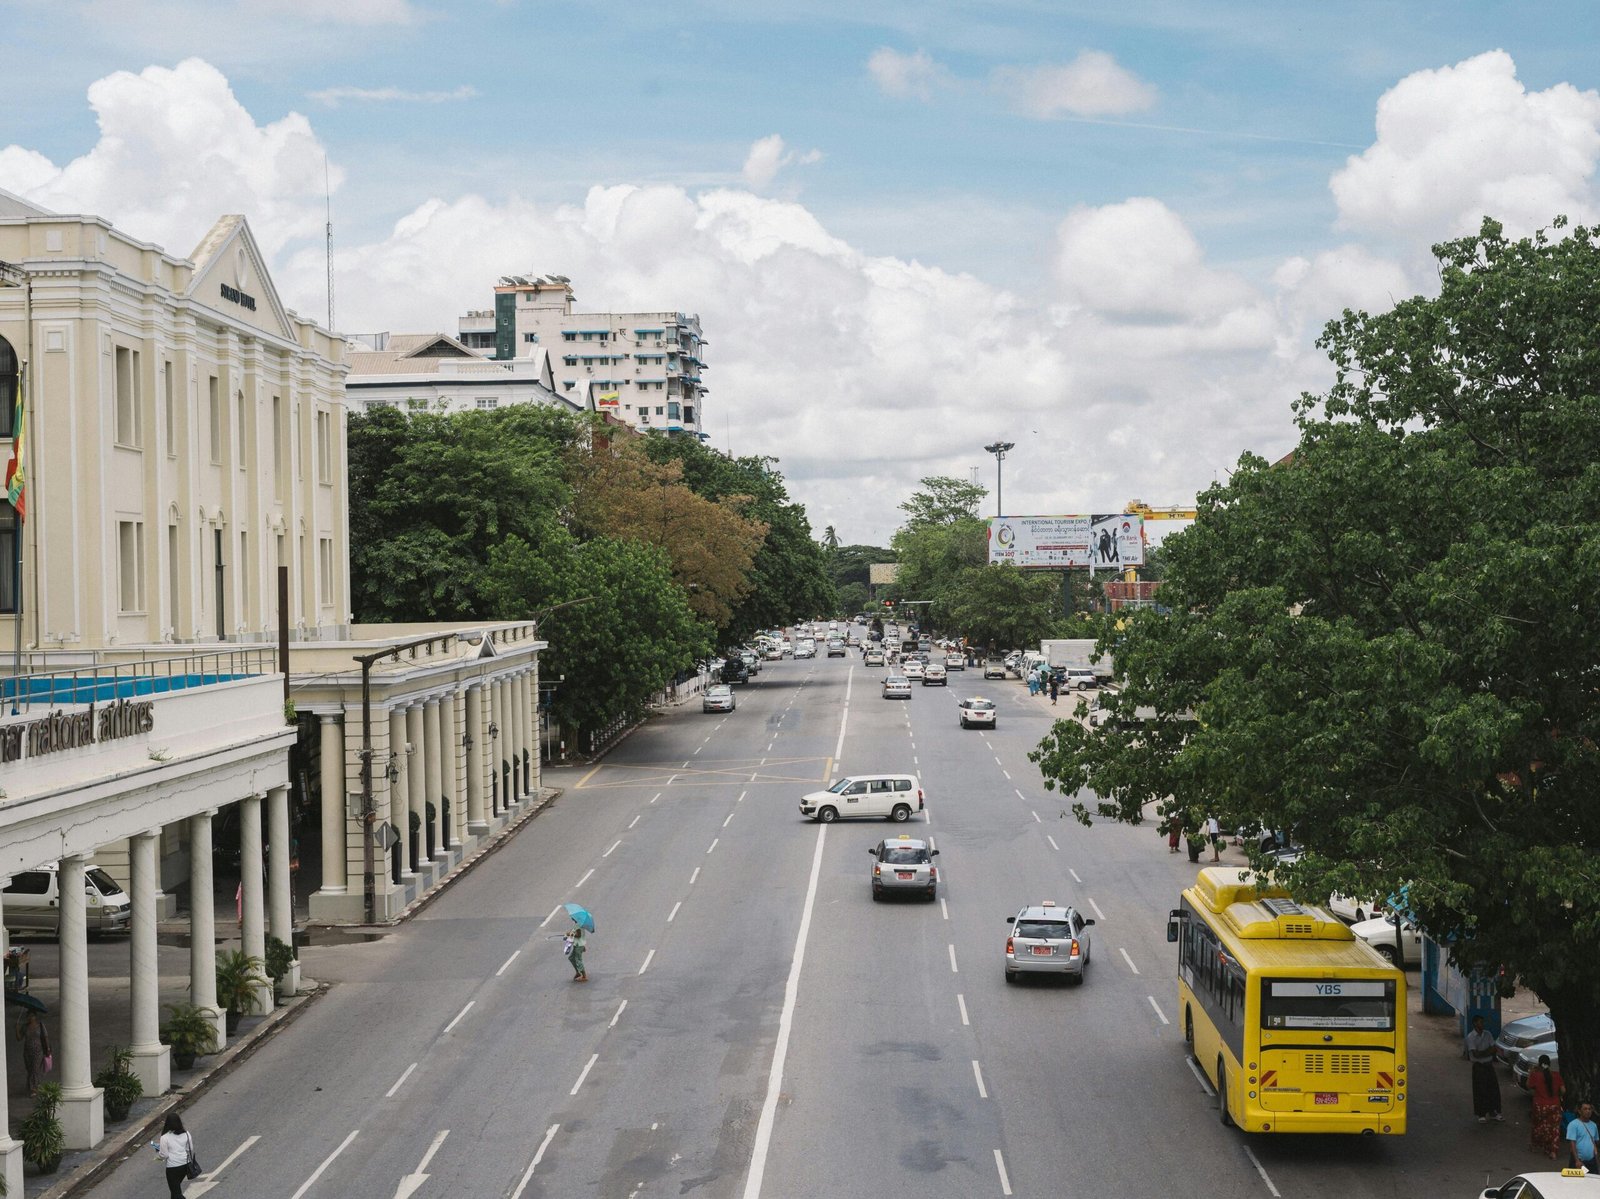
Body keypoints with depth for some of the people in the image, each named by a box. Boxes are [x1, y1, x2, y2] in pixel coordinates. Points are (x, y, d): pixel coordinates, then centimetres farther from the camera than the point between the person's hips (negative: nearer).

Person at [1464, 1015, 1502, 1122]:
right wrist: (1487, 1052, -11)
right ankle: (1481, 1115, 11)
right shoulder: (1471, 1037, -13)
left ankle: (1493, 1112, 24)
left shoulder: (1487, 1034, 3)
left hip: (1489, 1065, 5)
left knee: (1493, 1089, 10)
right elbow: (1475, 1054, -20)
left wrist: (1481, 1053, -15)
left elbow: (1493, 1050, -2)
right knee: (1480, 1091, 1)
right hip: (1478, 1067, -5)